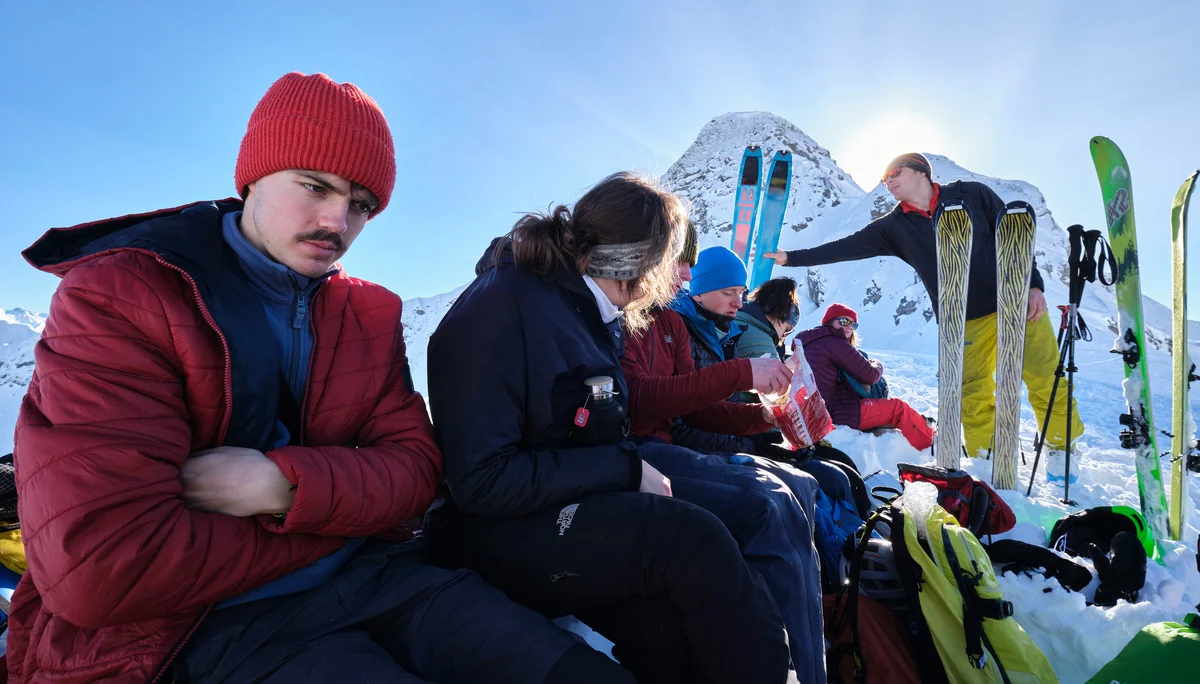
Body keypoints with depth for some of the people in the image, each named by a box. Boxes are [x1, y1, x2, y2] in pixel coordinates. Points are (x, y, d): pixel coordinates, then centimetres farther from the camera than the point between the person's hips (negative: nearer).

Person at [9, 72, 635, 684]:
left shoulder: (369, 315, 9)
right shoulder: (118, 298, -9)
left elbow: (415, 466, 3)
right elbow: (100, 566, -19)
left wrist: (284, 487, -17)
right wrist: (339, 522, -10)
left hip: (372, 576, 5)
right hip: (216, 620, -4)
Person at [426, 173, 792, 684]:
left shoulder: (598, 312, 10)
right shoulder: (500, 307, -16)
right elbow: (482, 482, -21)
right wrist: (625, 470, -19)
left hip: (582, 500, 8)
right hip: (494, 527, -7)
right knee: (691, 539, -26)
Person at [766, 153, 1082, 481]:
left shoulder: (972, 194, -1)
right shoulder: (895, 227, 1)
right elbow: (847, 246, -2)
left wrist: (1034, 284, -6)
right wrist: (791, 257, -7)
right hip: (967, 322, 1)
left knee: (1045, 379, 5)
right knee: (973, 399, -1)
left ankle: (1062, 447, 27)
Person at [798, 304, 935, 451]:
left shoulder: (808, 344, 14)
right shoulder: (834, 343, -13)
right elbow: (870, 376, -9)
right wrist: (877, 366, 14)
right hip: (836, 415, -9)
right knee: (898, 406, 4)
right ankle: (931, 442, 17)